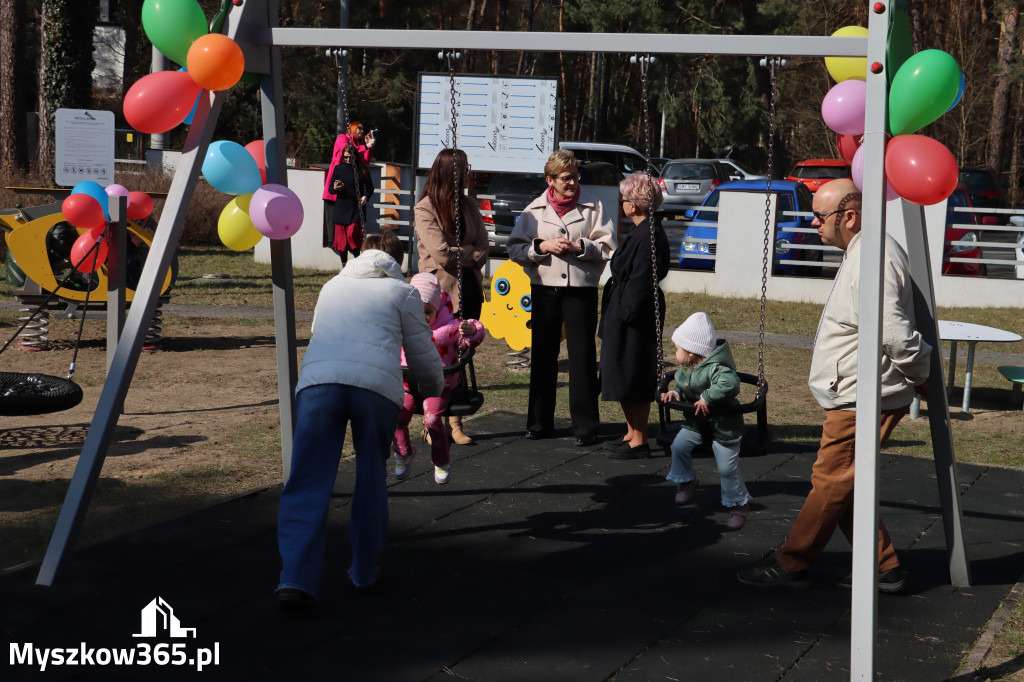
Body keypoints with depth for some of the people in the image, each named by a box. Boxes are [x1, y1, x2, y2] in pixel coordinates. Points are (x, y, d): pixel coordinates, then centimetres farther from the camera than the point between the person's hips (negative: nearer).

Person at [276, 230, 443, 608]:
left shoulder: (332, 287, 33)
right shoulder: (402, 292, 23)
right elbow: (423, 357, 24)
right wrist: (435, 392, 46)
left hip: (317, 379, 1)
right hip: (377, 384, -1)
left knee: (308, 481, -2)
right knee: (371, 478, 17)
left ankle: (297, 578, -12)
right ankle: (364, 569, 23)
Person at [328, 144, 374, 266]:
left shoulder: (362, 169, 4)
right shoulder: (338, 168, 5)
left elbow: (370, 187, 14)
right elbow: (331, 189, 6)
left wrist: (365, 197, -5)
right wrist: (335, 188, -17)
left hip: (357, 208, -2)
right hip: (341, 207, 2)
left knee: (352, 235, -15)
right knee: (341, 237, 2)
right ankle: (344, 265, 12)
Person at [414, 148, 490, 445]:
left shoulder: (468, 206, 11)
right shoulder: (425, 209, -7)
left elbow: (483, 250, 3)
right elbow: (441, 253, -16)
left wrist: (457, 256, -11)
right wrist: (470, 253, -4)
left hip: (468, 289, 5)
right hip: (440, 291, -5)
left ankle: (455, 422, 12)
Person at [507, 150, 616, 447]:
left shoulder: (593, 207, 4)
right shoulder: (534, 210, 8)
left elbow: (608, 247, -2)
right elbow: (515, 249, 5)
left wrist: (579, 247, -14)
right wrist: (542, 247, -10)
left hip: (581, 289, -2)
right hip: (544, 289, 2)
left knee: (582, 356, -3)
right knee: (543, 355, 8)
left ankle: (585, 425, 4)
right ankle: (540, 422, 19)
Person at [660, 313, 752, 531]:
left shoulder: (715, 369, -28)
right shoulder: (684, 371, 1)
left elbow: (730, 384, -45)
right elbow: (683, 386, 20)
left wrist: (707, 398, -37)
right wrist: (674, 393, -2)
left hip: (723, 425, -7)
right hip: (696, 422, 8)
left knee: (727, 467, -3)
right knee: (679, 445, -12)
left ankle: (739, 505, 17)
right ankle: (686, 480, 15)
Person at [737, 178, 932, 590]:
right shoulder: (864, 253, 14)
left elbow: (896, 336, -26)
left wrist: (921, 377, -12)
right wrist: (921, 377, 21)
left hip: (862, 401, -11)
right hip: (853, 397, 11)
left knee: (831, 483, 0)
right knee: (843, 487, 15)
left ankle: (791, 564, 10)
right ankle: (883, 568, 20)